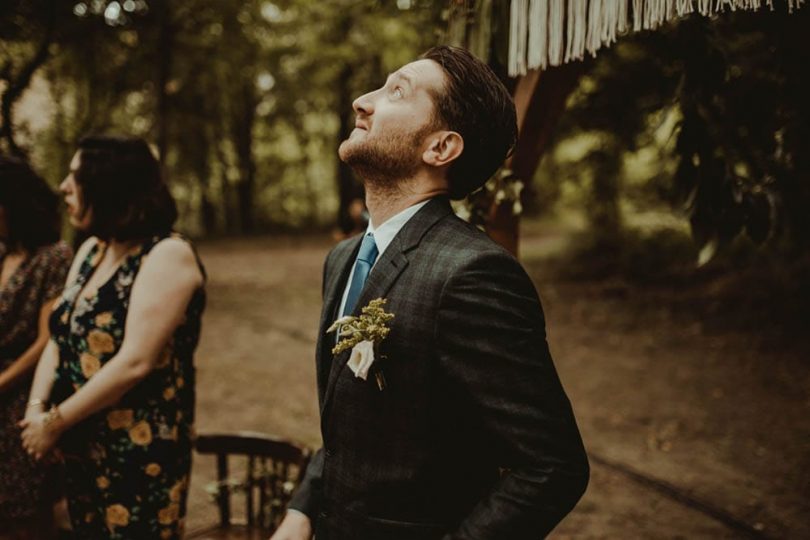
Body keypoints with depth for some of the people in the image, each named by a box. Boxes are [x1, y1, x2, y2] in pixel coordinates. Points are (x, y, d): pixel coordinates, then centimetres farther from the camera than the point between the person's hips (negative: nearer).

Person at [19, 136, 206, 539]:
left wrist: (56, 421, -16)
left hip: (140, 454, -7)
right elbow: (60, 339, 8)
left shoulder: (168, 255, -16)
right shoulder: (92, 249, 9)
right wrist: (37, 408, -8)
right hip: (81, 449, 7)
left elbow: (135, 362, -23)